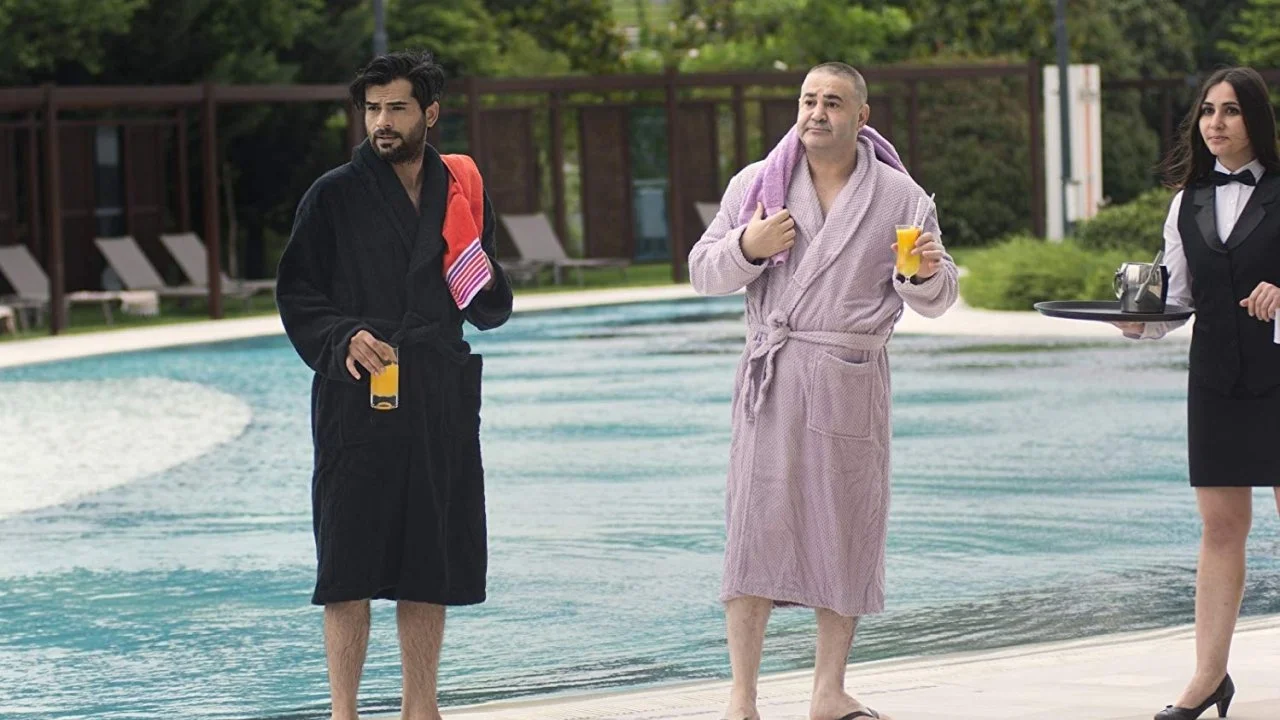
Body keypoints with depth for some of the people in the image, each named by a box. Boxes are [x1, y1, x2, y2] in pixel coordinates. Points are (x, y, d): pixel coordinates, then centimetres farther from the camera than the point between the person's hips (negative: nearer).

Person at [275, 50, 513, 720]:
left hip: (441, 399, 4)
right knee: (351, 564, -5)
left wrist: (484, 284, -5)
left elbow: (490, 311, 17)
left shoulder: (460, 194, 11)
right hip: (357, 398, -3)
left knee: (430, 563, 7)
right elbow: (296, 293, 0)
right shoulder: (335, 195, 0)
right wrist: (342, 339, -16)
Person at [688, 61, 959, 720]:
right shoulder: (756, 185, 7)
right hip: (772, 374, -1)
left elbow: (935, 300, 6)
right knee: (757, 526, -7)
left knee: (847, 530, 5)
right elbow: (703, 271, 7)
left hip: (852, 381, 1)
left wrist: (927, 273, -16)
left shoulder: (900, 196, 7)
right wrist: (746, 246, -12)